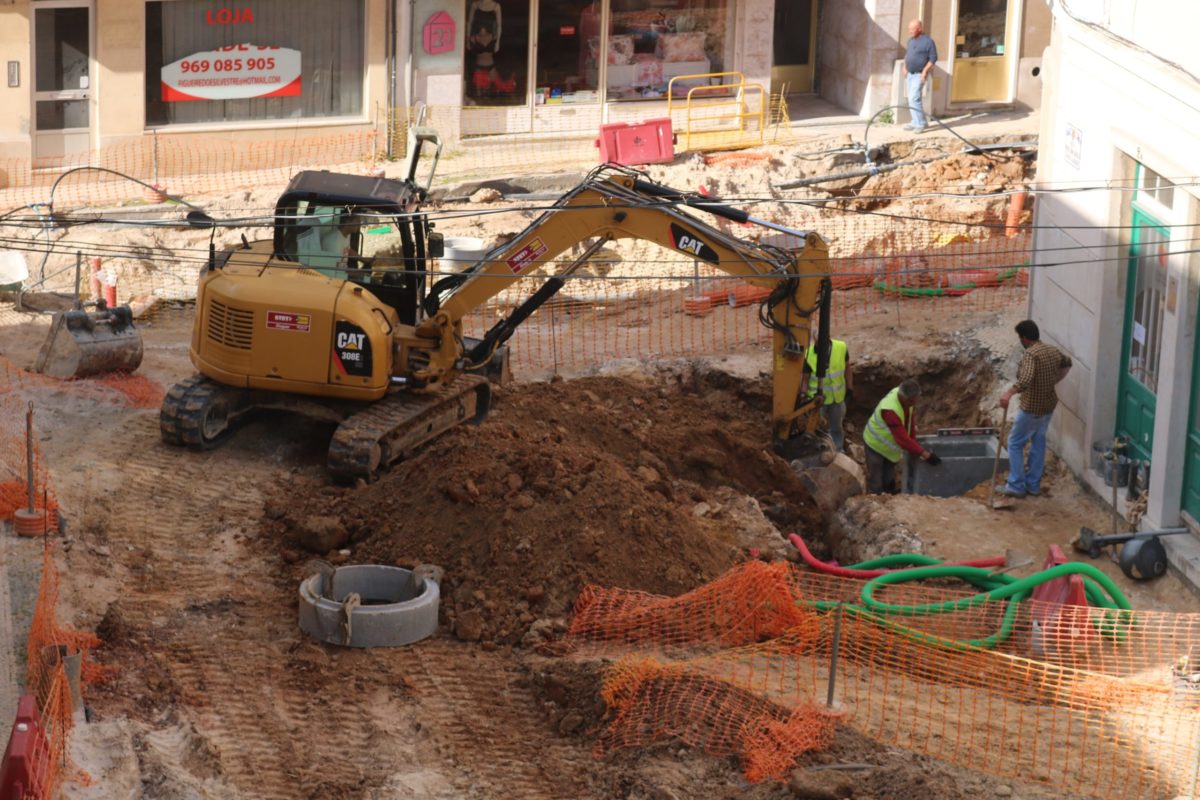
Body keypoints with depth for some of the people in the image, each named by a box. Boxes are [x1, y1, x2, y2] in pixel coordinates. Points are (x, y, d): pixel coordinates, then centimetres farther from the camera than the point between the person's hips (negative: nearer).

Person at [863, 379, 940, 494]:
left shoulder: (906, 397, -16)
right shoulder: (890, 410, -40)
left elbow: (910, 421, -1)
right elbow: (903, 438, -40)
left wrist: (913, 444, -4)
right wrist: (925, 454, -40)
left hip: (890, 446, 8)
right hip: (876, 444, -8)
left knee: (889, 483, 19)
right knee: (876, 486, -2)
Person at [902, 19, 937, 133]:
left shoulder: (928, 41, -12)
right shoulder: (911, 40, 11)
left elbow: (933, 58, -12)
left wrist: (925, 71, -18)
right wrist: (904, 67, 12)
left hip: (919, 75, -8)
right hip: (909, 74, 8)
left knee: (914, 98, -16)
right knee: (911, 99, 10)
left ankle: (920, 124, -11)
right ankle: (916, 123, 18)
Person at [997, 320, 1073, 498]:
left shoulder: (1030, 354, -25)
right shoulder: (1054, 351, 3)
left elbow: (1026, 380, -42)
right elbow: (1067, 362, 26)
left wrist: (1008, 394, -45)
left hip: (1031, 408, -8)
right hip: (1048, 406, 8)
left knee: (1015, 443, 6)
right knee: (1038, 442, 19)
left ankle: (1016, 485, 9)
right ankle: (1034, 484, 25)